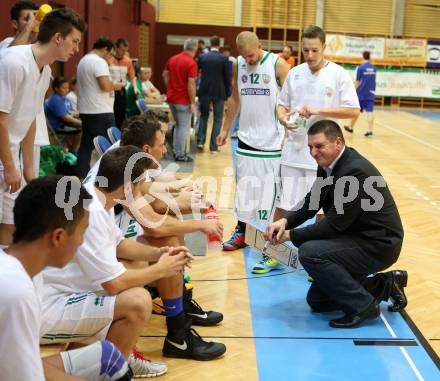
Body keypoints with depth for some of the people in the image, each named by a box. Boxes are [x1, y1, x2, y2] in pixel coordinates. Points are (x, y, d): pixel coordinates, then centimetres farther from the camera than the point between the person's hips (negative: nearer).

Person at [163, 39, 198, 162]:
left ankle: (175, 151, 23)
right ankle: (180, 154, 3)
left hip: (171, 98, 7)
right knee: (184, 127, 1)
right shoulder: (191, 63, -16)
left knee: (178, 125, 20)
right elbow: (191, 84, -20)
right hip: (183, 100, -7)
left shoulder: (172, 59, 6)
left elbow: (165, 75, 14)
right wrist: (193, 103, -16)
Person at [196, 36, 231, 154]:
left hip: (204, 92, 2)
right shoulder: (224, 59, -8)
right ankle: (213, 146, 6)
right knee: (217, 119, 7)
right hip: (219, 93, -2)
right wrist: (227, 94, 3)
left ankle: (200, 141, 9)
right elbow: (228, 78, -6)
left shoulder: (202, 57, -1)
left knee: (203, 116, 20)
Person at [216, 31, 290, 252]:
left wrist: (288, 133, -16)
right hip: (246, 137, 4)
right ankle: (241, 232, 19)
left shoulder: (278, 65, -9)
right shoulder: (238, 65, 5)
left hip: (272, 140, -4)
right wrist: (225, 129, 13)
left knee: (269, 190, 0)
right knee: (244, 187, 9)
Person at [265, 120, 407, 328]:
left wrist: (291, 235, -19)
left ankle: (362, 305, -12)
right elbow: (311, 201, 6)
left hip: (378, 245, -10)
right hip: (357, 238, 10)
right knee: (317, 301, 13)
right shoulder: (328, 165, 0)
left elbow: (334, 224, -27)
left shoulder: (355, 172, -28)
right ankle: (384, 285, 19)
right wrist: (285, 221, -14)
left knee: (310, 252, -28)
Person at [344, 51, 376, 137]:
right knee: (370, 112, -3)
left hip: (361, 94, -3)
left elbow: (357, 82, -9)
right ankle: (370, 130, -12)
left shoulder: (360, 67, -8)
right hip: (371, 93, 3)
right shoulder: (373, 67, 7)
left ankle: (351, 127, 25)